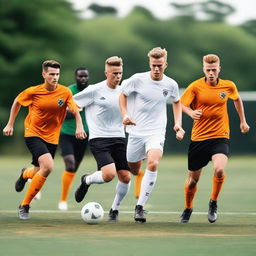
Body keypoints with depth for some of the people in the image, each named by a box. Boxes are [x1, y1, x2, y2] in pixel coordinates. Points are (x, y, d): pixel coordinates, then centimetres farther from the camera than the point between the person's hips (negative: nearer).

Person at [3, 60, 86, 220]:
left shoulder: (65, 92, -6)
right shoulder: (33, 92, -9)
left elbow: (75, 111, -2)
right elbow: (17, 102, 9)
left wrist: (79, 126, -21)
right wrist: (10, 124, 11)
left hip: (52, 138, 4)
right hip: (33, 134, -4)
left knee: (39, 173, 9)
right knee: (48, 166, -25)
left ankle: (25, 174, 51)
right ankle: (25, 205, -11)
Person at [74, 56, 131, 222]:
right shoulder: (95, 90, -6)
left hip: (119, 138, 5)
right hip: (99, 139, -5)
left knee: (125, 177, -3)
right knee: (109, 174, -23)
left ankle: (115, 209, 21)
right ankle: (87, 180, 12)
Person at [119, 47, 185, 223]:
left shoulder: (171, 85, 0)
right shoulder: (138, 79, -7)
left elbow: (177, 102, 21)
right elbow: (123, 94, 10)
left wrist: (178, 124, 9)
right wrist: (124, 114, -5)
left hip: (156, 132, 0)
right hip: (136, 131, 0)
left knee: (153, 164, -26)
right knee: (133, 171, 7)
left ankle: (140, 207, -21)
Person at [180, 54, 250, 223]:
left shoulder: (228, 86, 2)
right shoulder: (195, 86, -6)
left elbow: (237, 99, 23)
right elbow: (182, 104, -8)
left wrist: (243, 121, 25)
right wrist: (191, 112, -29)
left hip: (220, 137, 0)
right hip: (199, 138, 0)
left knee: (219, 169, -27)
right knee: (193, 178, 8)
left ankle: (213, 203, -2)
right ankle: (188, 209, 36)